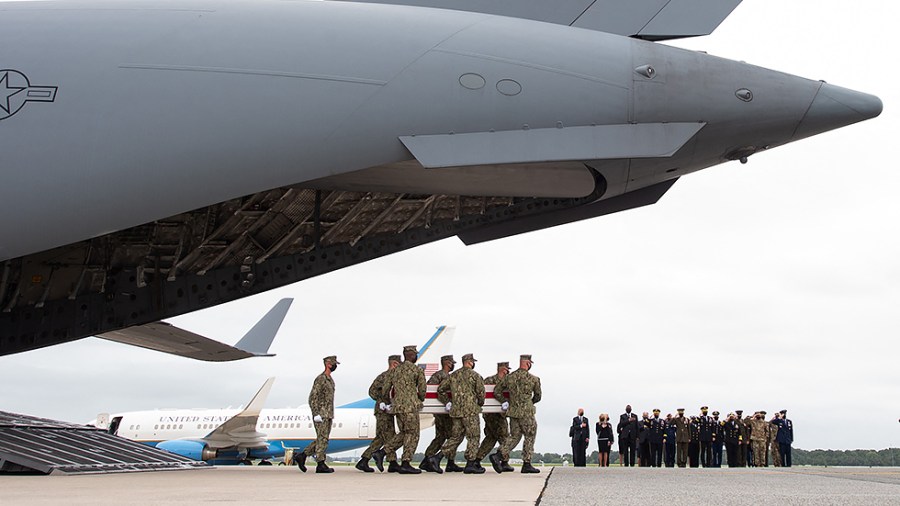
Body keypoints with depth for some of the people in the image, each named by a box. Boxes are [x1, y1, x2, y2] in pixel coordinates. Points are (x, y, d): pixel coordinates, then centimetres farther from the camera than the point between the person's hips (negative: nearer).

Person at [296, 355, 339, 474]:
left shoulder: (330, 380, 18)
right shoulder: (320, 379, -11)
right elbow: (313, 397, -16)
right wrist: (316, 414, -21)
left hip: (328, 415, 9)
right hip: (321, 415, -9)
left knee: (322, 439, 9)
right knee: (322, 439, -7)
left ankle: (302, 456, 13)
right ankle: (320, 465, -3)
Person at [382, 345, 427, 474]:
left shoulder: (395, 370, 14)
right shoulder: (418, 370, -2)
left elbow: (385, 388, 12)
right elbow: (422, 391, 3)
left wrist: (389, 401, 30)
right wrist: (421, 400, 25)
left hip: (397, 406, 6)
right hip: (410, 406, -6)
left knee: (403, 433, 16)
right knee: (412, 434, -1)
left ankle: (384, 451, 4)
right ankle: (405, 463, -7)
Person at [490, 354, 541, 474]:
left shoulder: (510, 377, 5)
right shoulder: (534, 379, -6)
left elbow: (496, 389, 11)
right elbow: (538, 397, 6)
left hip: (513, 411, 5)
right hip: (526, 412, -5)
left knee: (514, 437, 13)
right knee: (529, 437, 7)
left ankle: (498, 456, -4)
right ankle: (527, 464, 7)